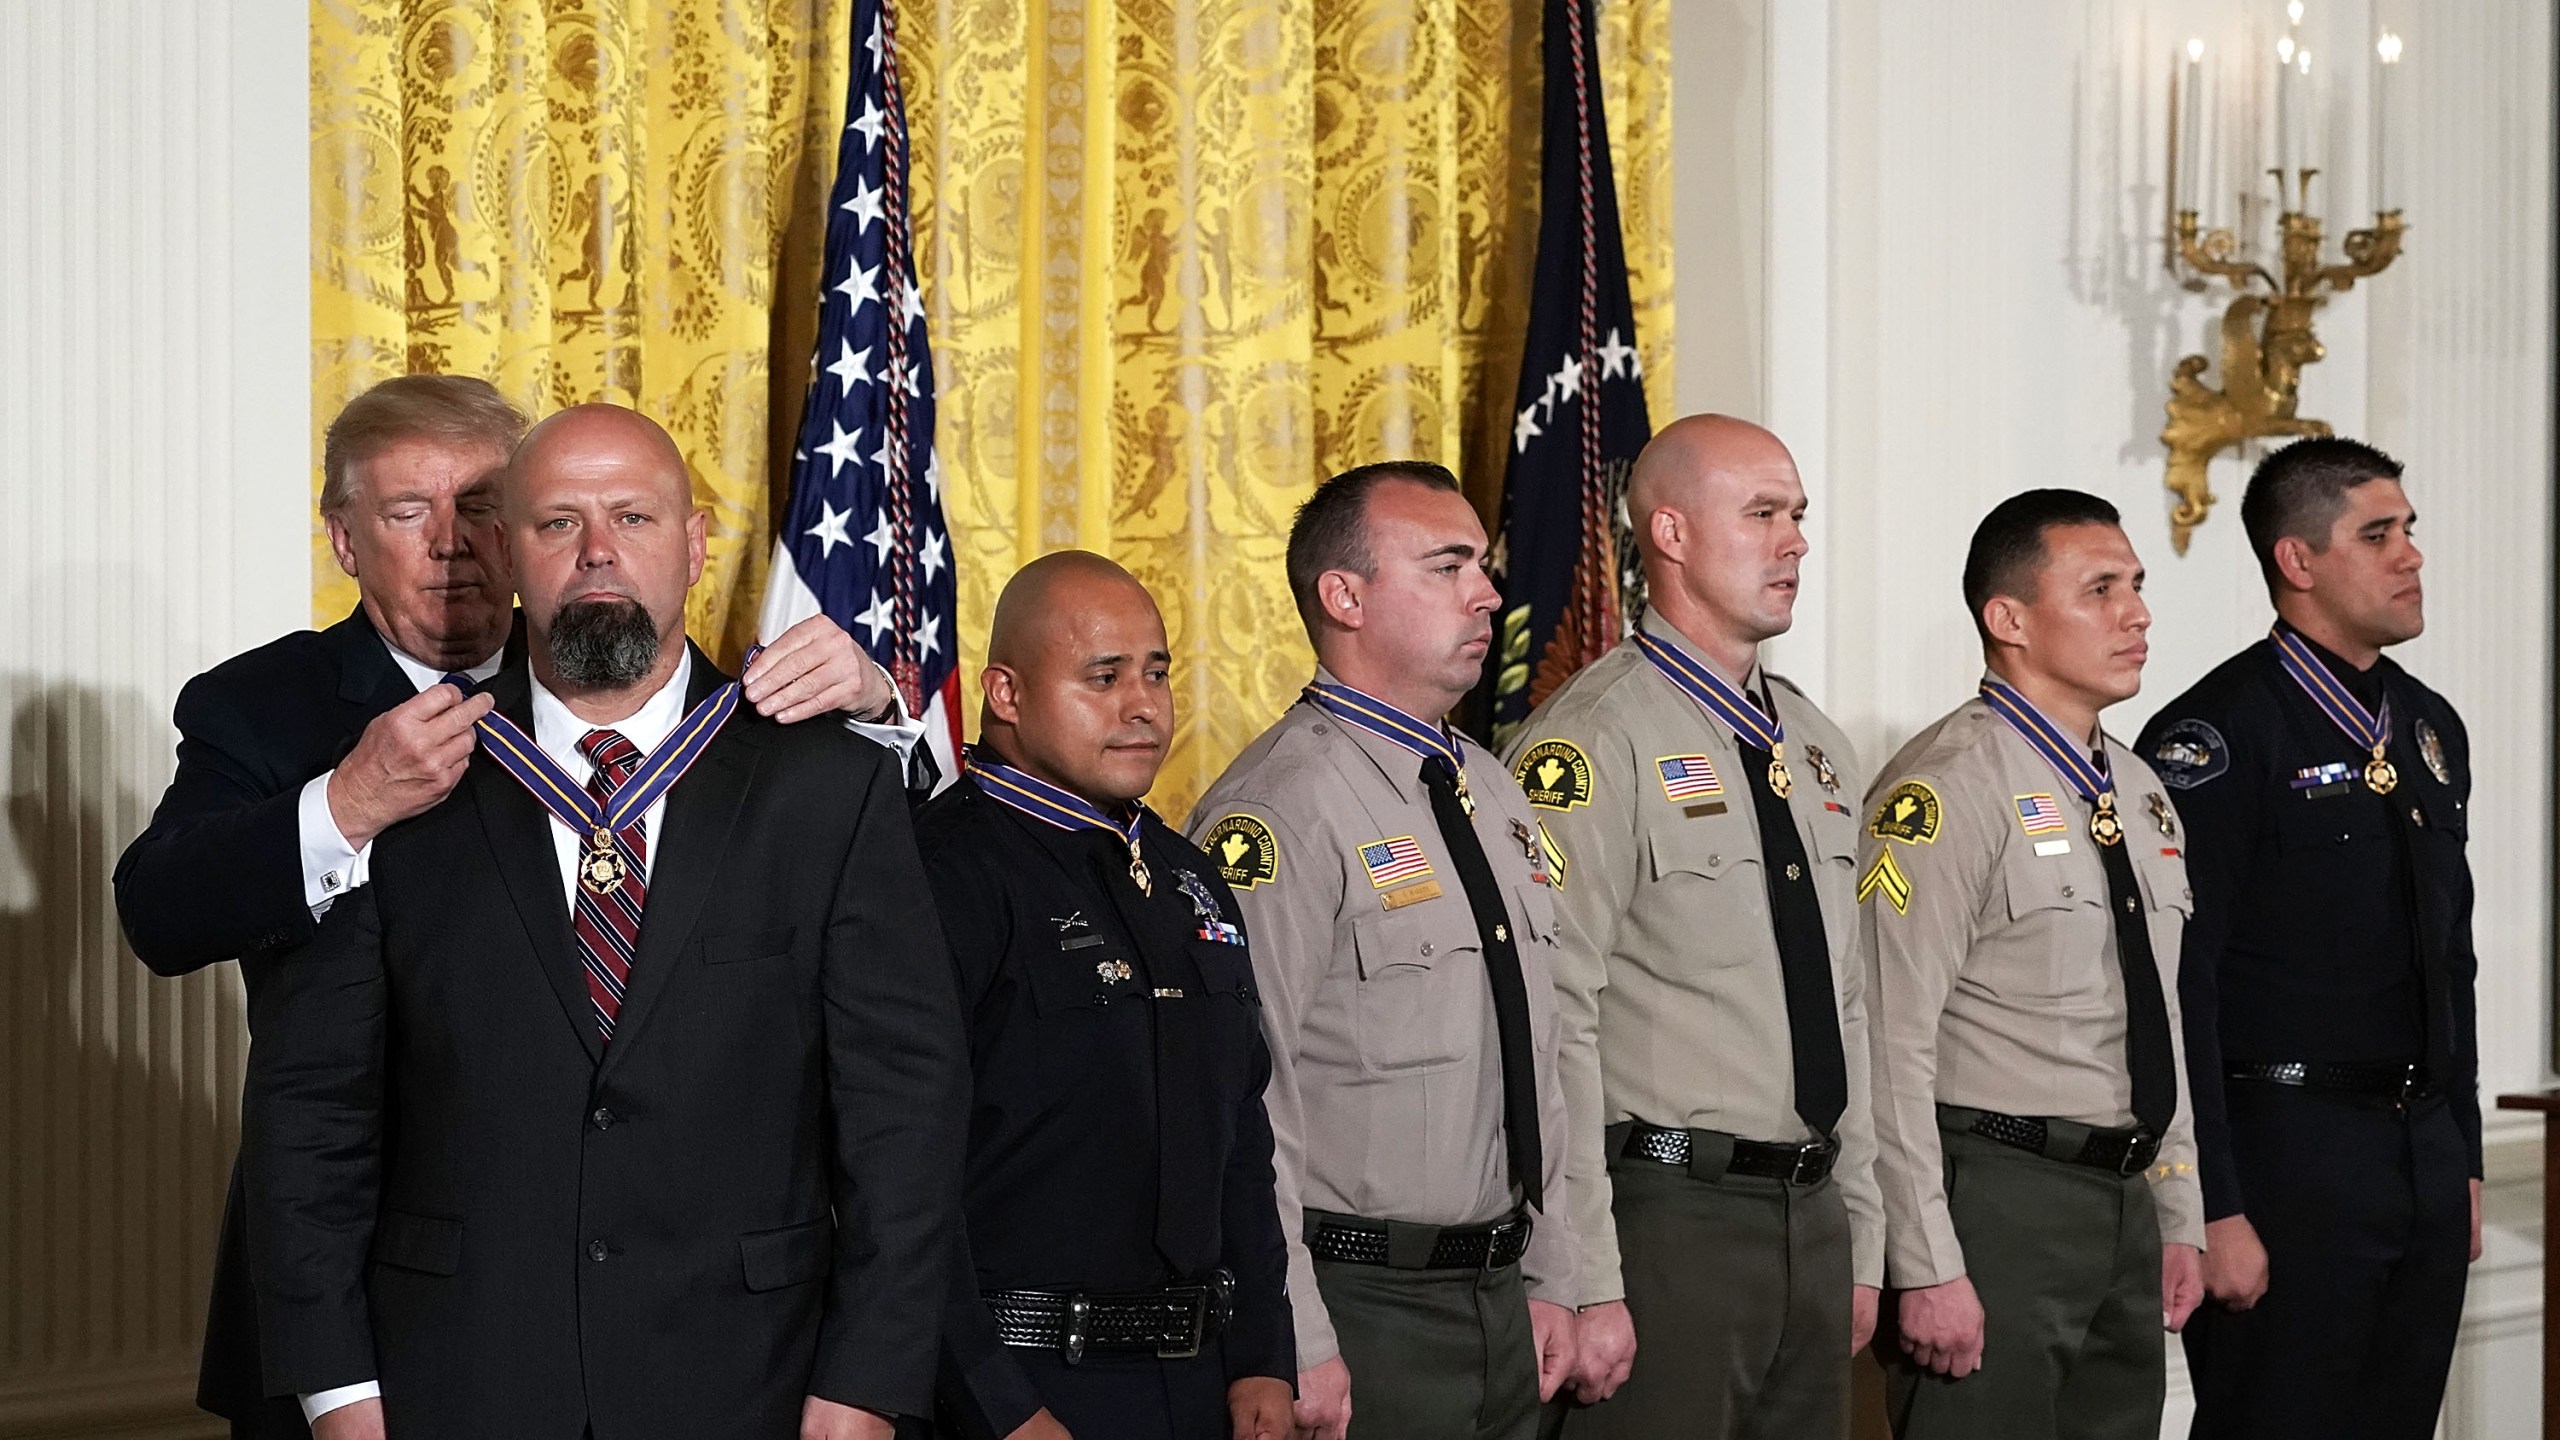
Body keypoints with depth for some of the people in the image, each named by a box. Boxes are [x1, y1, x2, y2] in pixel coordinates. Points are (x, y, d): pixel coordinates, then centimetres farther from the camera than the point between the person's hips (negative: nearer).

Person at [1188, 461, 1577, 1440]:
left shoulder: (1494, 795, 13)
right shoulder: (1279, 811, -15)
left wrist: (1548, 1281, 15)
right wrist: (1295, 1348, -21)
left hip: (1502, 1306, 8)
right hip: (1358, 1315, -8)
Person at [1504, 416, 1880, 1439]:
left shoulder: (1817, 747, 15)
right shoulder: (1596, 742, -11)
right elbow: (1553, 1026, -17)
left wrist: (1860, 1241, 16)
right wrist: (1587, 1283, -20)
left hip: (1810, 1217, 8)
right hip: (1669, 1214, -7)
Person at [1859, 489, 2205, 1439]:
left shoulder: (2140, 792, 15)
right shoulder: (1948, 790, -13)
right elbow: (1893, 1044, -17)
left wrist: (2179, 1220, 18)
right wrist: (1927, 1269, -20)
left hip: (2126, 1200, 8)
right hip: (1999, 1203, -8)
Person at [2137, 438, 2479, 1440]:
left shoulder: (2430, 727, 14)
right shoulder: (2218, 736, -11)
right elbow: (2178, 985, -15)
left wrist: (2463, 1160, 17)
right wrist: (2213, 1210, -18)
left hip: (2425, 1154, 7)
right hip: (2286, 1157, -7)